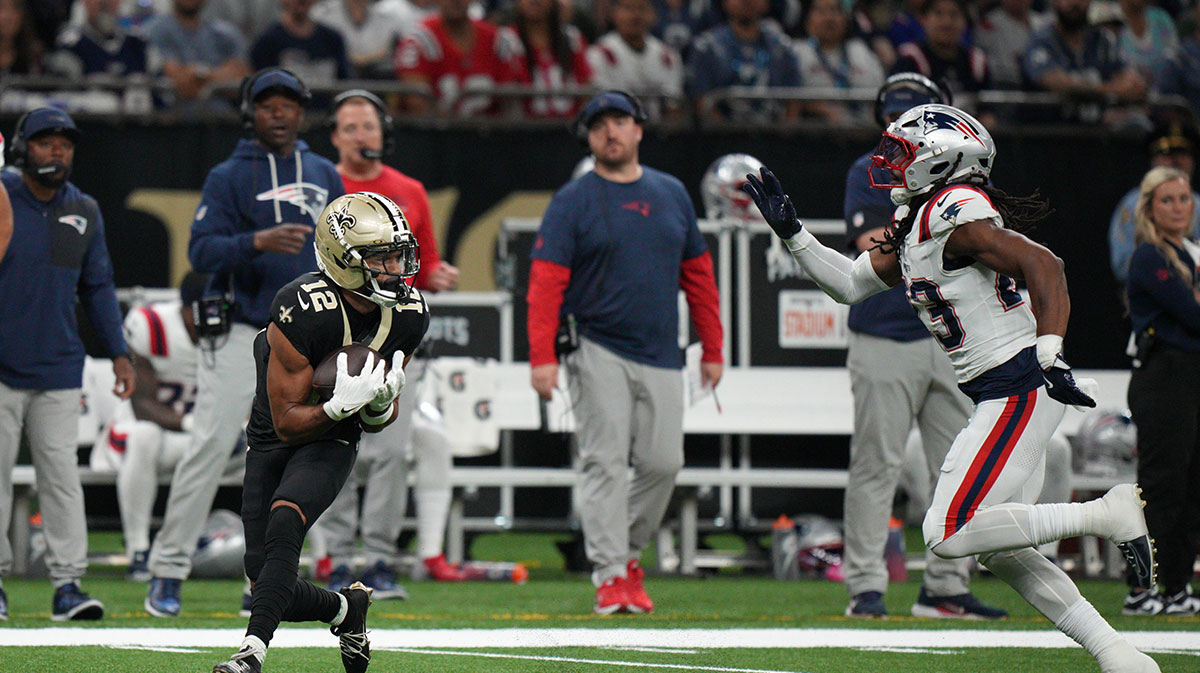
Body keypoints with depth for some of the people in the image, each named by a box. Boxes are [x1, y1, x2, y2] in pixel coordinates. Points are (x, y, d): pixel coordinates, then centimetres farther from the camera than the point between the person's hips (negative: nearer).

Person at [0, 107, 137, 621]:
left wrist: (118, 353, 9)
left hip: (58, 368, 3)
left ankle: (67, 582, -4)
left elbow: (97, 288, 16)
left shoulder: (84, 212, 9)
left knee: (61, 474, -2)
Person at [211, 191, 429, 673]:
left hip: (332, 443, 1)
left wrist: (381, 404, -22)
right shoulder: (301, 311, -27)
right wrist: (341, 405, -38)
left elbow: (379, 420, 2)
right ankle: (346, 608, 27)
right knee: (271, 585, -5)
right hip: (273, 440, -1)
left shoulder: (408, 315, -11)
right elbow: (287, 422, -21)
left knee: (284, 521, -30)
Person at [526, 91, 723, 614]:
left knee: (662, 463, 0)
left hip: (660, 356, 4)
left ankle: (629, 555, 21)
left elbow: (697, 273, 17)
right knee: (606, 463, -8)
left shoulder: (671, 194, 12)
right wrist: (542, 357, -17)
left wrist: (712, 349, 13)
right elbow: (545, 281, -7)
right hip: (598, 353, -4)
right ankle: (610, 576, -7)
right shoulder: (573, 201, -2)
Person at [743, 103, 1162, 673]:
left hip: (1019, 392, -10)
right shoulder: (912, 229, 15)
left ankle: (1106, 514, -9)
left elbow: (1043, 267, -23)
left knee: (949, 535, -12)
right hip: (1007, 396, 10)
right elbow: (850, 284, 24)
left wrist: (1048, 355, -32)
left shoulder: (956, 217, -14)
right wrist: (791, 231, 16)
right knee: (1000, 551, 9)